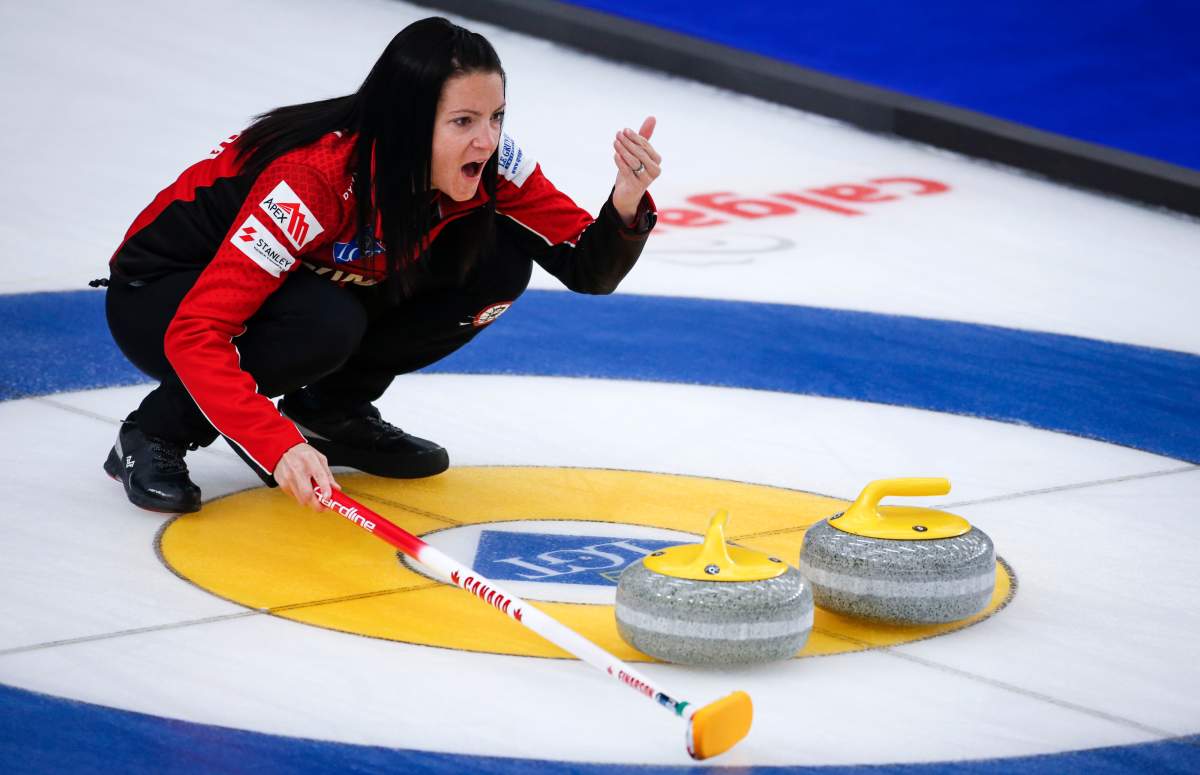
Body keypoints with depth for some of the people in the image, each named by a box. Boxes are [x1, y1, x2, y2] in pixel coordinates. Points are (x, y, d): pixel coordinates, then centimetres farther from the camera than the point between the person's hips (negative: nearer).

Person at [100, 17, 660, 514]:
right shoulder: (315, 179, -36)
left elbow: (587, 268, -12)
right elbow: (196, 332, -39)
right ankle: (155, 432, -13)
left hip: (312, 284, 6)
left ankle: (332, 409, 4)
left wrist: (627, 204, -34)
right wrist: (277, 444, -51)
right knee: (327, 322, -38)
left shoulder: (485, 166, -18)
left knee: (500, 261, -13)